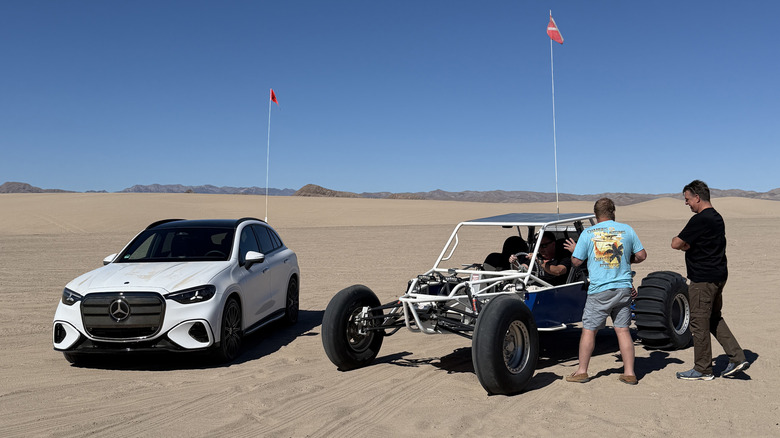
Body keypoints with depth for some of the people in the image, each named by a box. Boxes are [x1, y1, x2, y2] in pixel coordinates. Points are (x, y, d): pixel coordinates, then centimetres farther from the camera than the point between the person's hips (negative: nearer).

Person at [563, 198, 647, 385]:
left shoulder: (587, 233, -3)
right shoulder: (627, 229, 3)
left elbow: (576, 261, -1)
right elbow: (641, 255, 8)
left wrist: (574, 250, 19)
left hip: (599, 290, -3)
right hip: (624, 288, 3)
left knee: (589, 329, 6)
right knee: (623, 329, 9)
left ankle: (582, 371, 11)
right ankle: (629, 373, 11)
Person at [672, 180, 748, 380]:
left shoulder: (700, 220, -20)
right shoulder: (716, 217, 13)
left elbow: (676, 244, -19)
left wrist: (676, 239, 2)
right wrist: (687, 244, -1)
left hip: (703, 279, -10)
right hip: (718, 275, 10)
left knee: (699, 323, 1)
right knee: (714, 319, 21)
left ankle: (703, 370, 10)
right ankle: (737, 358, 19)